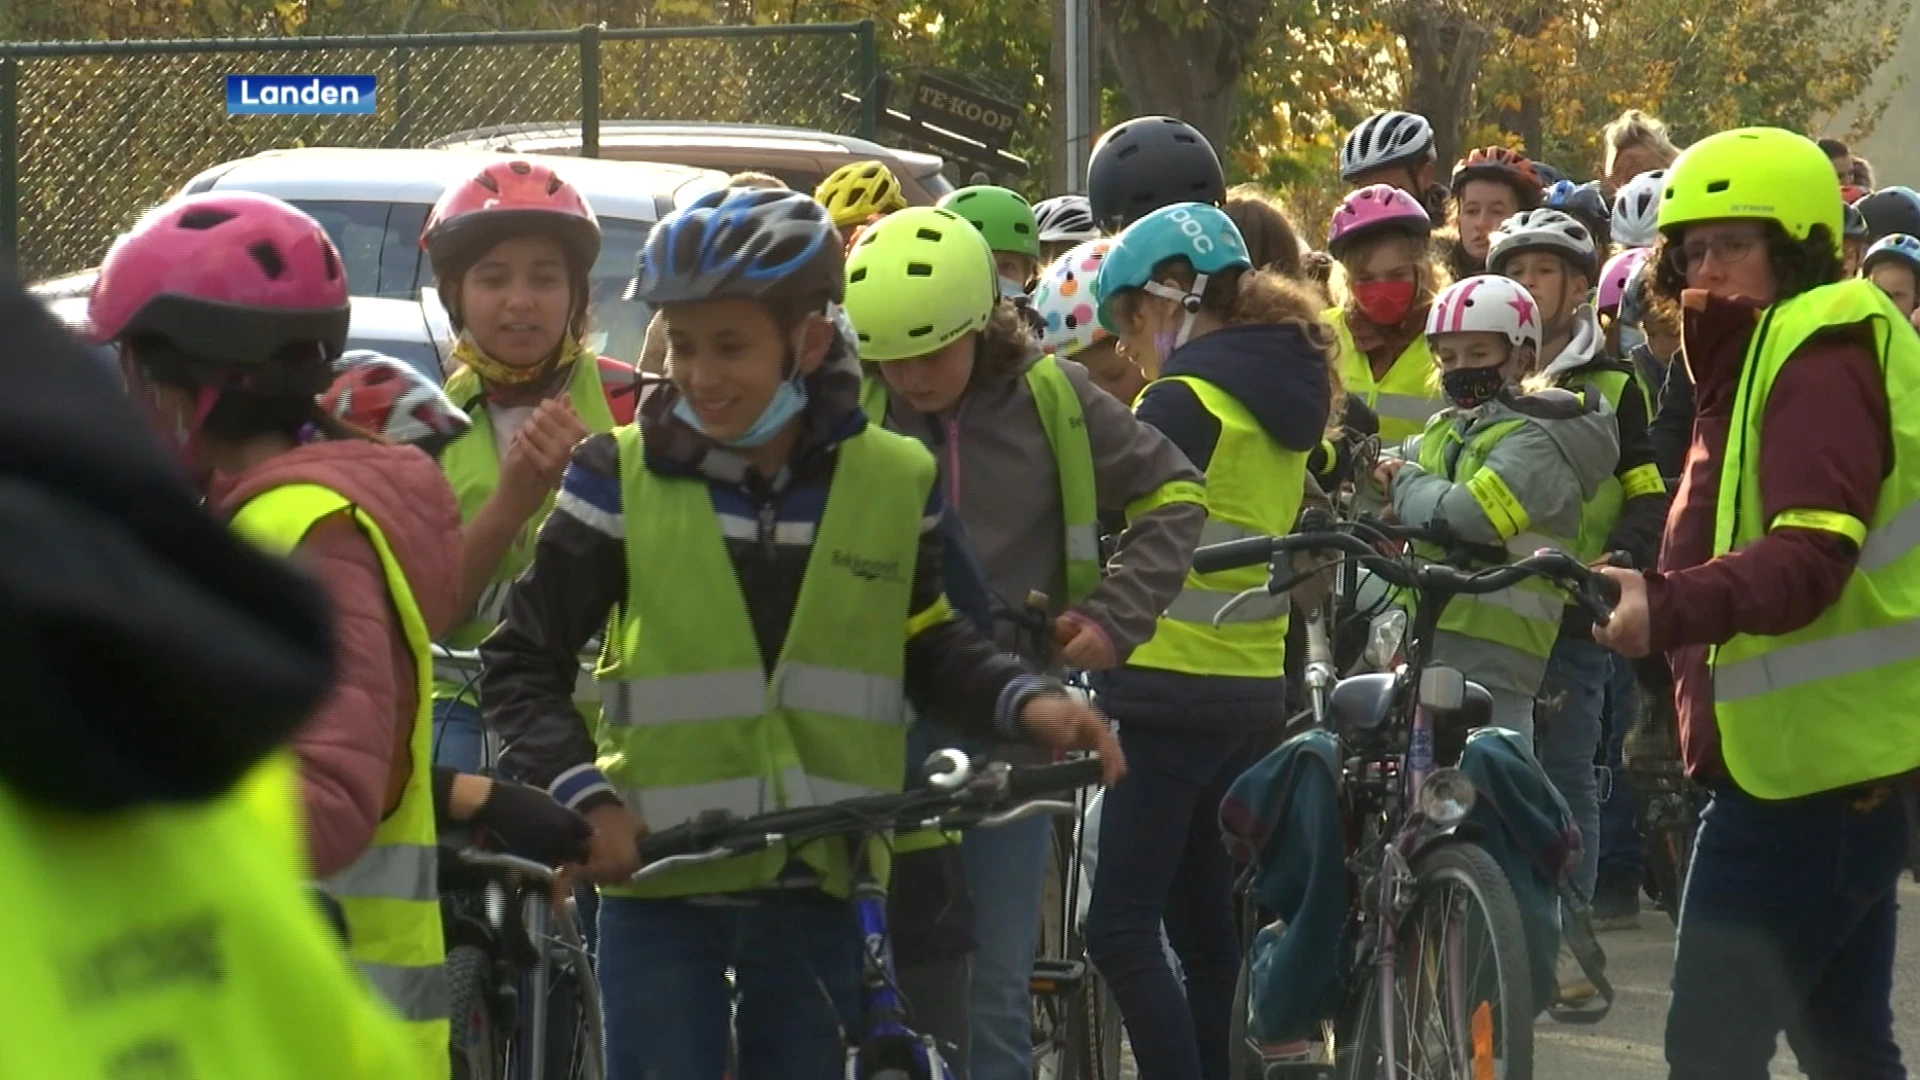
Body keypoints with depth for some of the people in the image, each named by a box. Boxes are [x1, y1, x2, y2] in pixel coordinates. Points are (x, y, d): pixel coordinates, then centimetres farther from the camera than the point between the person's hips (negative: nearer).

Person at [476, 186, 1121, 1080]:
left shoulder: (891, 481, 1)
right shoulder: (623, 478, -5)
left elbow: (927, 646, 14)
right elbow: (524, 661, 0)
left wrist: (1023, 703, -5)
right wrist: (584, 797, -14)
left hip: (819, 885, 2)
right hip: (659, 884, -2)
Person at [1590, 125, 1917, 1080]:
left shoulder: (1819, 357, -13)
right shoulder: (1768, 360, 21)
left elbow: (1811, 555, -28)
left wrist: (1671, 609, -41)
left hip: (1805, 764, -11)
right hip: (1838, 763, 11)